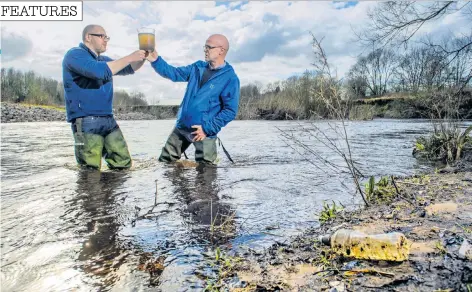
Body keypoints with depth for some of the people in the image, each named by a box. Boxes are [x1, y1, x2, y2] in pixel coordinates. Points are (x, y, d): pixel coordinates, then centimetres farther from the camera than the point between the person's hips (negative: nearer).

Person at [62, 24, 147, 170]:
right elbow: (99, 71, -22)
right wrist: (130, 57, -18)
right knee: (91, 169, -10)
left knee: (124, 163, 3)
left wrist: (142, 57, 5)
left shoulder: (104, 59, 21)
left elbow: (128, 69, 24)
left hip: (109, 120, 7)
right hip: (86, 121, -7)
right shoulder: (75, 54, -4)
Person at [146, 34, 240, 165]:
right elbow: (174, 73, 10)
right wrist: (156, 60, -6)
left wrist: (208, 129, -19)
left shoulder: (230, 78, -12)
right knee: (164, 161, 15)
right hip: (181, 127, 6)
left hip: (203, 131, -6)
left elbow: (230, 110, -15)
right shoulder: (198, 67, 8)